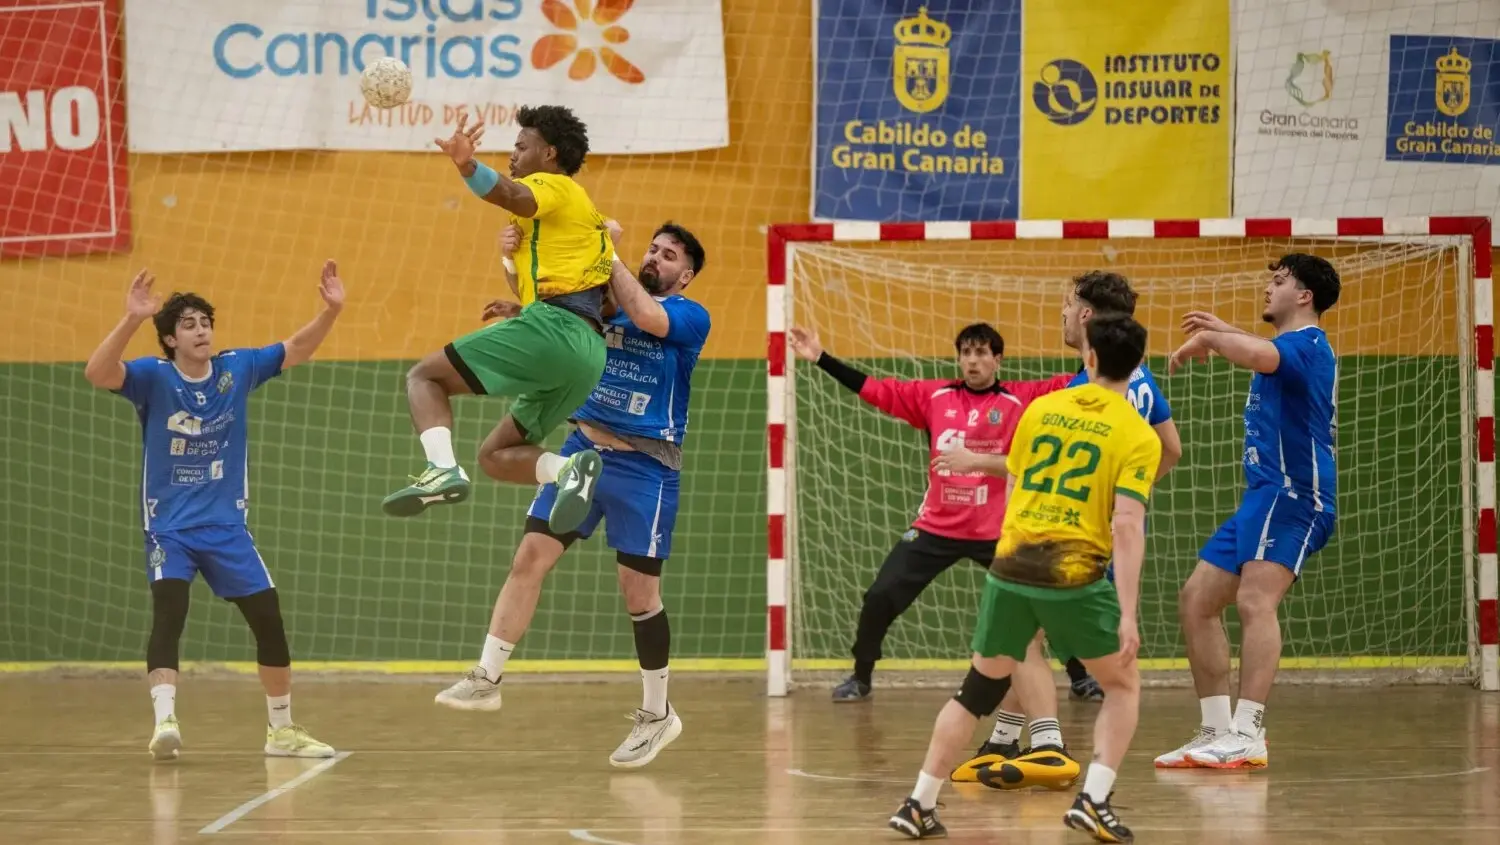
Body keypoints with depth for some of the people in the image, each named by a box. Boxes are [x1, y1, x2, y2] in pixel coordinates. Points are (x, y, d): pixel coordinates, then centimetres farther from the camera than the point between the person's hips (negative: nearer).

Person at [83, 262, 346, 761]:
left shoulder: (237, 369, -1)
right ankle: (165, 723, -35)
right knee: (169, 611, -26)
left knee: (269, 617, 4)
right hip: (169, 526, -4)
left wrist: (331, 311, -14)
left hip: (227, 524, 4)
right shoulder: (153, 377, -12)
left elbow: (297, 350, 4)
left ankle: (281, 729, 20)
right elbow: (97, 374, -29)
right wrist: (131, 320, -44)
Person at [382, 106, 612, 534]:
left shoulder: (555, 186, 6)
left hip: (552, 329, -9)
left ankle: (443, 469, -27)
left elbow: (511, 196, -21)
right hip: (589, 351, 9)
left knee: (425, 375, -3)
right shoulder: (587, 213, 33)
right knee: (495, 455, 14)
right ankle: (570, 468, -14)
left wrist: (466, 165, -41)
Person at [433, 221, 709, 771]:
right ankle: (487, 678, 0)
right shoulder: (603, 301, 12)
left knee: (639, 591, 0)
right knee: (530, 556, -6)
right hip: (583, 448, 4)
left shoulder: (690, 317, -2)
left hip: (646, 466, -4)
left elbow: (646, 316, -23)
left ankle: (657, 714, 15)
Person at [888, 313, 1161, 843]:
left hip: (1011, 567, 4)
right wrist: (1127, 616, -15)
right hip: (1076, 579, -4)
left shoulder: (1041, 409, 9)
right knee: (1123, 685, 17)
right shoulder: (1137, 435, -4)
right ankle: (1093, 801, 1)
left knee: (978, 690, 19)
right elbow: (1127, 525, -14)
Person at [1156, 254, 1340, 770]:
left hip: (1291, 495, -11)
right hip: (1263, 499, 11)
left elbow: (1261, 355, -33)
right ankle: (1216, 732, 12)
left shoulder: (1308, 344, -9)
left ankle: (1247, 735, -36)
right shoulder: (1292, 349, 22)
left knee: (1254, 600, -26)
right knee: (1196, 601, 10)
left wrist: (1207, 339, -16)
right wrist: (1220, 331, 47)